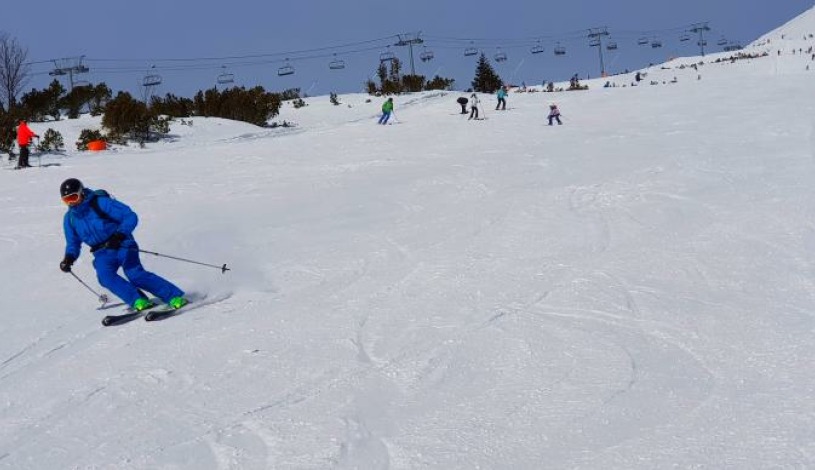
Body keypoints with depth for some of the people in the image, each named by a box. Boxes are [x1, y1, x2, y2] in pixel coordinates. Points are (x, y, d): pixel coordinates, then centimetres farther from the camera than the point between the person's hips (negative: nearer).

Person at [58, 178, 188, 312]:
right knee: (104, 276, -26)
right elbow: (73, 243, 16)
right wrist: (69, 257, -5)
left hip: (122, 245, -5)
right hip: (102, 253, 5)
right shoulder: (70, 218, 3)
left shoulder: (100, 202, -14)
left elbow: (131, 217, -16)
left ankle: (175, 297, -21)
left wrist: (119, 235, -31)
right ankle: (139, 301, -23)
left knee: (135, 274, -24)